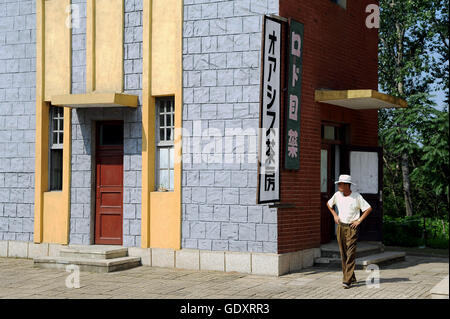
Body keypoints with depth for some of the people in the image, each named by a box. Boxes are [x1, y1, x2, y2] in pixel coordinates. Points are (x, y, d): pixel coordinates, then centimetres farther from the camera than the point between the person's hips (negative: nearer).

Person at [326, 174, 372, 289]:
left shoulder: (356, 196, -10)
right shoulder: (337, 195, 3)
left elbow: (368, 208, -7)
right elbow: (328, 204, 22)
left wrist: (359, 220, -9)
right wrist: (335, 215, 11)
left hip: (352, 227, -5)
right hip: (340, 226, 5)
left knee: (350, 254, -10)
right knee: (343, 254, 8)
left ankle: (347, 280, -13)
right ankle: (352, 278, 19)